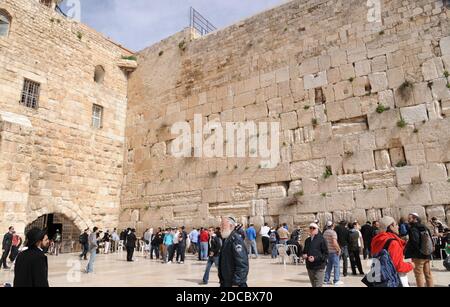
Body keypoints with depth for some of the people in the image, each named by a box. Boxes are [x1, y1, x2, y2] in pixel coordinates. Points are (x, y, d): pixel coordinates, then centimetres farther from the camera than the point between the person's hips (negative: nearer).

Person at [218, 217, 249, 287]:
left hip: (234, 283, -9)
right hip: (225, 282, 9)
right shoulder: (226, 239, 9)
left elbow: (242, 265, -25)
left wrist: (236, 283, -25)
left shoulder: (236, 239, -20)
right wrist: (221, 279, 19)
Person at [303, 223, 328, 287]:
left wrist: (315, 258, -19)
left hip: (319, 268, -6)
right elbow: (304, 251, 22)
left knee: (318, 285, -7)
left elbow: (326, 254, -10)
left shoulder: (321, 239, -9)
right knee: (313, 285, 17)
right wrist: (304, 255, 0)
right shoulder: (307, 240, 10)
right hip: (309, 267, 6)